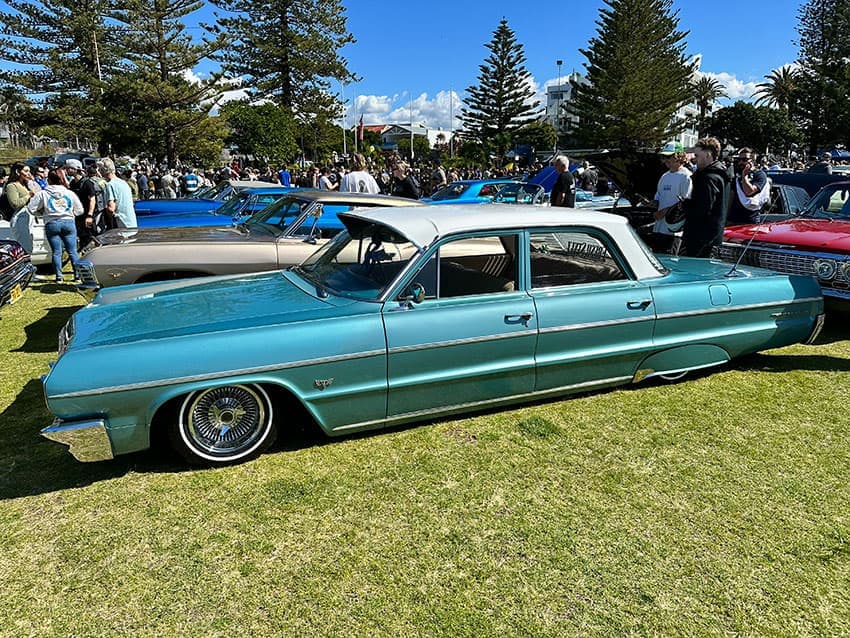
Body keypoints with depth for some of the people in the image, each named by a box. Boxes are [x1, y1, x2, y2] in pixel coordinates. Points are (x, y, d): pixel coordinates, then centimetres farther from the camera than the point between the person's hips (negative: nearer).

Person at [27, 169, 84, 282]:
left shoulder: (42, 194, 0)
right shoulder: (69, 193, 6)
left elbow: (31, 209, 1)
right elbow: (79, 210, 10)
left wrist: (42, 211, 16)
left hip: (52, 224, -1)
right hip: (68, 222, 1)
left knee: (56, 252, 4)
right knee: (72, 251, 5)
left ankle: (59, 276, 6)